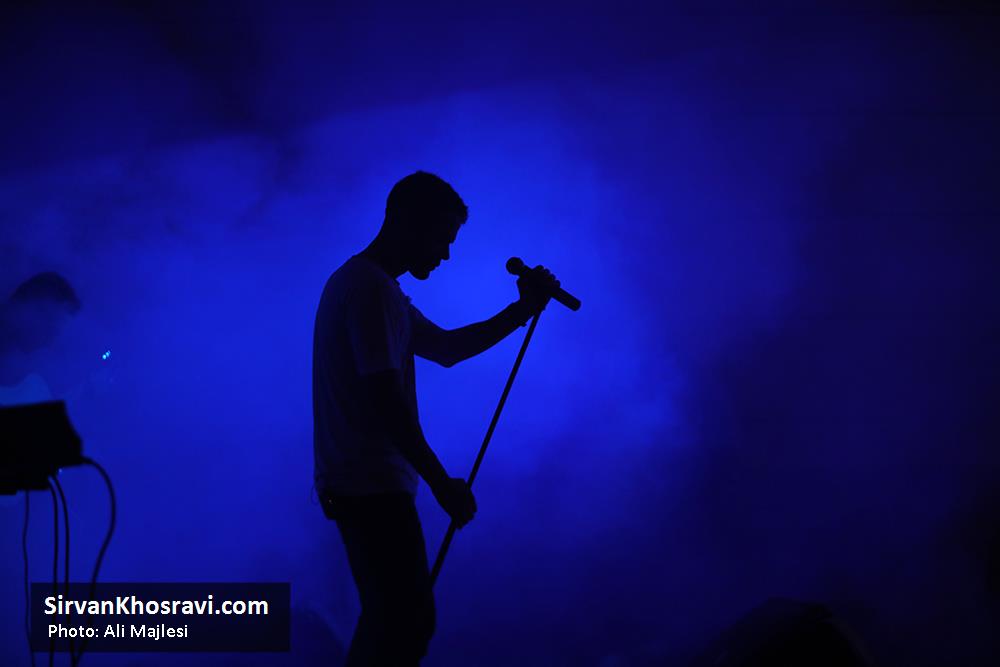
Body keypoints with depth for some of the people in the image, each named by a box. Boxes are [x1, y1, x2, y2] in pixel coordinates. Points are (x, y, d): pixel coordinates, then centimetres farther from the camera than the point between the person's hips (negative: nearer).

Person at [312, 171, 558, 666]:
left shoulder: (362, 282, 19)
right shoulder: (372, 289, -15)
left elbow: (447, 348, 24)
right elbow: (384, 400, -22)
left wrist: (523, 310, 15)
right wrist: (441, 483, -18)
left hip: (357, 484, 10)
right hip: (373, 487, -10)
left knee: (388, 621, 15)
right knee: (408, 624, -8)